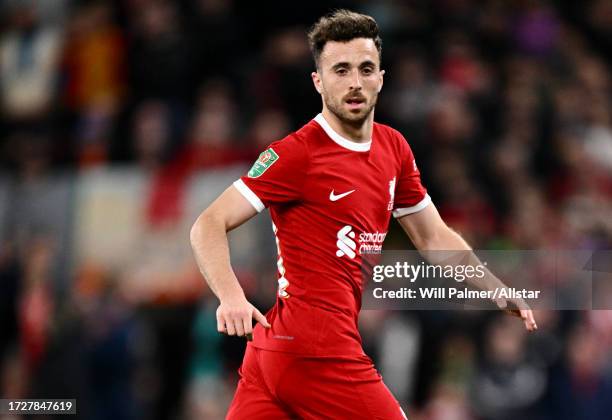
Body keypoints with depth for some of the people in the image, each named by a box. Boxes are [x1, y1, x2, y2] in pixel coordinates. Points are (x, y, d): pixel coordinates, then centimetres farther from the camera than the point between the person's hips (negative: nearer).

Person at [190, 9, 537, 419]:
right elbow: (209, 225, -14)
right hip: (319, 353, -7)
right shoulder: (297, 154, -11)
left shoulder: (393, 147, 12)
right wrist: (232, 297, -31)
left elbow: (434, 238, 22)